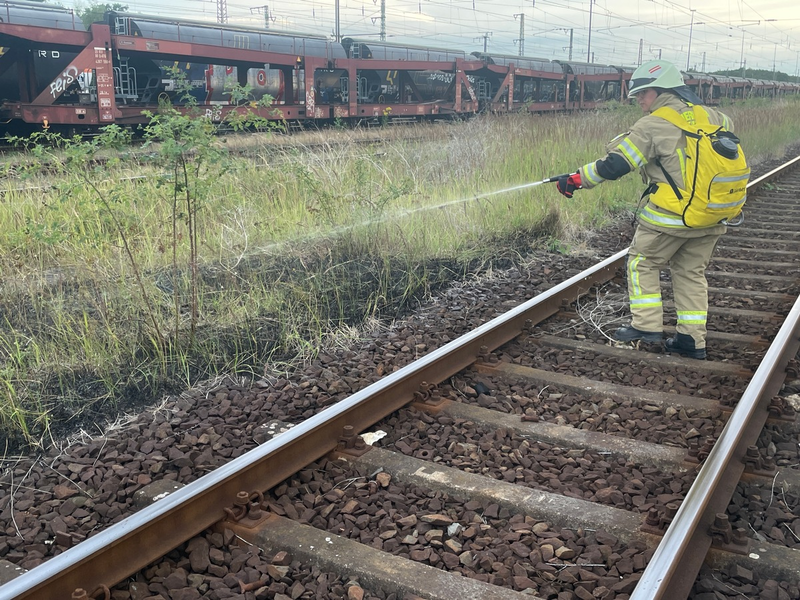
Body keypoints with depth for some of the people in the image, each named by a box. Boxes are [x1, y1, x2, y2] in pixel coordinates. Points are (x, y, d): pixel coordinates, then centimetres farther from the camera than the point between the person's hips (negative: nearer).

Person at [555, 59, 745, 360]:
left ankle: (647, 325, 10)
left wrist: (576, 180, -3)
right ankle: (693, 339, 16)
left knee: (642, 261, 12)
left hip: (669, 215, -6)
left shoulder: (653, 125, -10)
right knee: (691, 272, 16)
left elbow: (615, 165, -12)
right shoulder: (712, 117, 9)